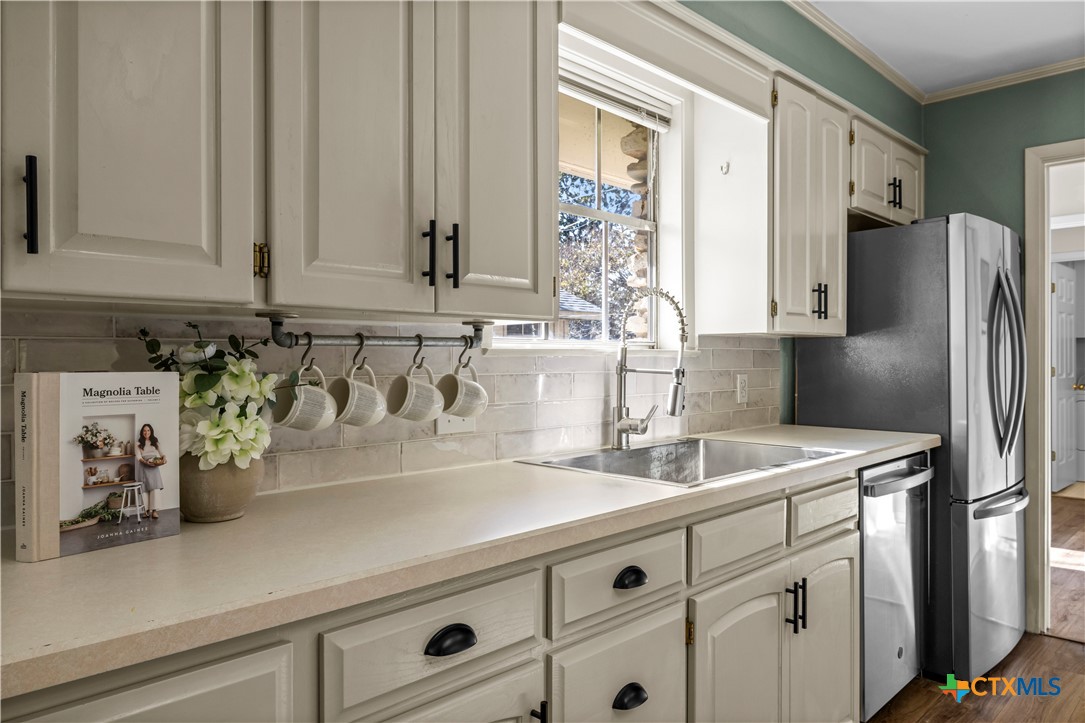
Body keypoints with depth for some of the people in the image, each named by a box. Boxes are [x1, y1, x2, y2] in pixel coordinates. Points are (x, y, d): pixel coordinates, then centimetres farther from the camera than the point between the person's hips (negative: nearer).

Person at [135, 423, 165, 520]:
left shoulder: (155, 442, 14)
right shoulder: (138, 443, 4)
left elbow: (161, 453, 12)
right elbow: (138, 456, -7)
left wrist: (163, 458, -11)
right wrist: (146, 462, -25)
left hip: (154, 467, 1)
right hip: (144, 467, -1)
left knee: (154, 487, -10)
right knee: (145, 488, -3)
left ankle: (154, 510, -15)